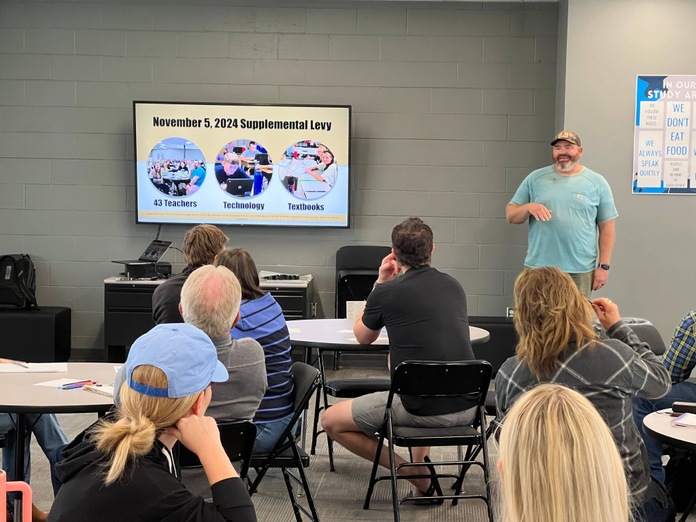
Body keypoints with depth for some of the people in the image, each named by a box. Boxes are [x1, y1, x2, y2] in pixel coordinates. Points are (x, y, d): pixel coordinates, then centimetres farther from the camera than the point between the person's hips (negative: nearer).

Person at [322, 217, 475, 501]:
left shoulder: (387, 292, -6)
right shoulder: (454, 286, 11)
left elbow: (362, 336, 14)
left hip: (425, 408, -7)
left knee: (331, 420, 9)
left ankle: (417, 475, 8)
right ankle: (422, 464, 31)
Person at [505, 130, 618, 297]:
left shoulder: (597, 183, 4)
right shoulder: (535, 178, 6)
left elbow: (607, 226, 4)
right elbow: (511, 215, 8)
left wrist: (604, 266, -2)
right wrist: (528, 207, -14)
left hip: (580, 271, -1)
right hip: (539, 268, 1)